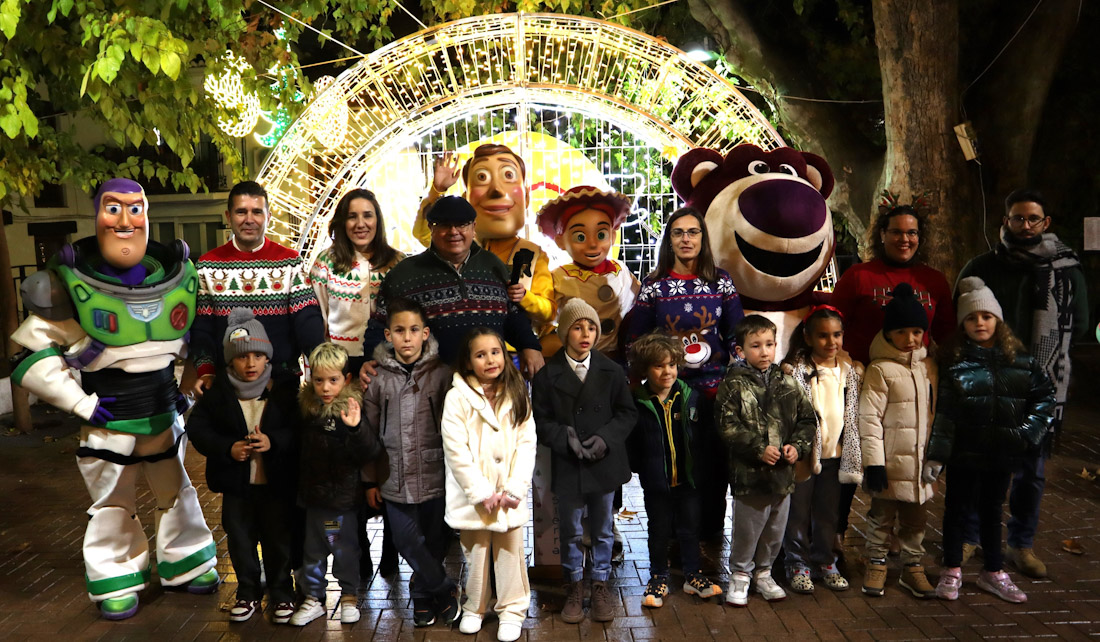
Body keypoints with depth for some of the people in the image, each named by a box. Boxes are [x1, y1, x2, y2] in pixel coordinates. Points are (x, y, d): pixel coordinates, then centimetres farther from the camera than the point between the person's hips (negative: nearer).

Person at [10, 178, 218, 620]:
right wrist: (80, 403, -14)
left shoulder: (178, 273, -2)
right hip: (108, 421, -3)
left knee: (177, 492, 17)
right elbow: (33, 355, -11)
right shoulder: (72, 282, -14)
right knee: (113, 505, 11)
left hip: (164, 413, 4)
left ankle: (187, 566, 36)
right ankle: (115, 583, 30)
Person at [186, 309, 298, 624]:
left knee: (279, 539, 11)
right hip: (235, 483, 2)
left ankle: (281, 593, 30)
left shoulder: (284, 391, -10)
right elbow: (197, 427, -5)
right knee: (240, 541, 15)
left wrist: (274, 442, -28)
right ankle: (248, 592, 34)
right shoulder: (217, 393, -4)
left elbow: (300, 430, -11)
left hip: (277, 483, -2)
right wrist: (228, 448, -19)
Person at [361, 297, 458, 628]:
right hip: (395, 478, 1)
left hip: (435, 476, -1)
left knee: (436, 544, 10)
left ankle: (424, 592, 35)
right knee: (409, 544, 5)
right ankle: (443, 590, 27)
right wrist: (371, 479, 8)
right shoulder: (377, 377, 0)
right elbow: (370, 431, 6)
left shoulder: (441, 373, -4)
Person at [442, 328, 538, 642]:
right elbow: (456, 451, -12)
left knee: (510, 552, 9)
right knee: (475, 553, 13)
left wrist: (514, 489, -11)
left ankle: (512, 610, 25)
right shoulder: (457, 397, -10)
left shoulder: (517, 395, 1)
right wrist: (482, 492, -15)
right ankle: (474, 607, 32)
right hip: (473, 493, -2)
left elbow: (527, 444, -2)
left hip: (509, 492, 2)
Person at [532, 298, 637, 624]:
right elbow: (542, 420, -4)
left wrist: (606, 437, -13)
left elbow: (627, 413, 2)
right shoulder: (547, 374, -6)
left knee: (602, 530, 15)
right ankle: (574, 586, 32)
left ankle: (600, 585, 33)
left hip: (605, 463, 1)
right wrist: (565, 439, -19)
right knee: (570, 531, 13)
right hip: (567, 466, -1)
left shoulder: (612, 371, -2)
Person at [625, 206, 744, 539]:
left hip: (714, 387, 1)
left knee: (715, 460, 4)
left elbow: (737, 336, 8)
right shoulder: (653, 285, 2)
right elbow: (635, 340, 6)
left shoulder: (721, 281, 5)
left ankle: (711, 529, 22)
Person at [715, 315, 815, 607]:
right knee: (746, 530, 6)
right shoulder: (734, 385, -8)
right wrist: (759, 449, -19)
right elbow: (728, 426, -14)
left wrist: (797, 445, -5)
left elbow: (807, 418, 11)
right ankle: (739, 575, 27)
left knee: (775, 530, 17)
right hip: (749, 473, -4)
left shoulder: (788, 383, 6)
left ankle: (764, 572, 38)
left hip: (783, 473, 5)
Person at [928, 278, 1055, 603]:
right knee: (957, 508, 9)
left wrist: (1029, 433, -4)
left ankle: (993, 572, 32)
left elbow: (1045, 395, 7)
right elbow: (944, 411, -11)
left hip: (1002, 453, 3)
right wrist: (936, 455, -13)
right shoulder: (955, 362, -9)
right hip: (964, 451, -3)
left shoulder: (1020, 360, 0)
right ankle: (952, 570, 24)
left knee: (992, 510, 17)